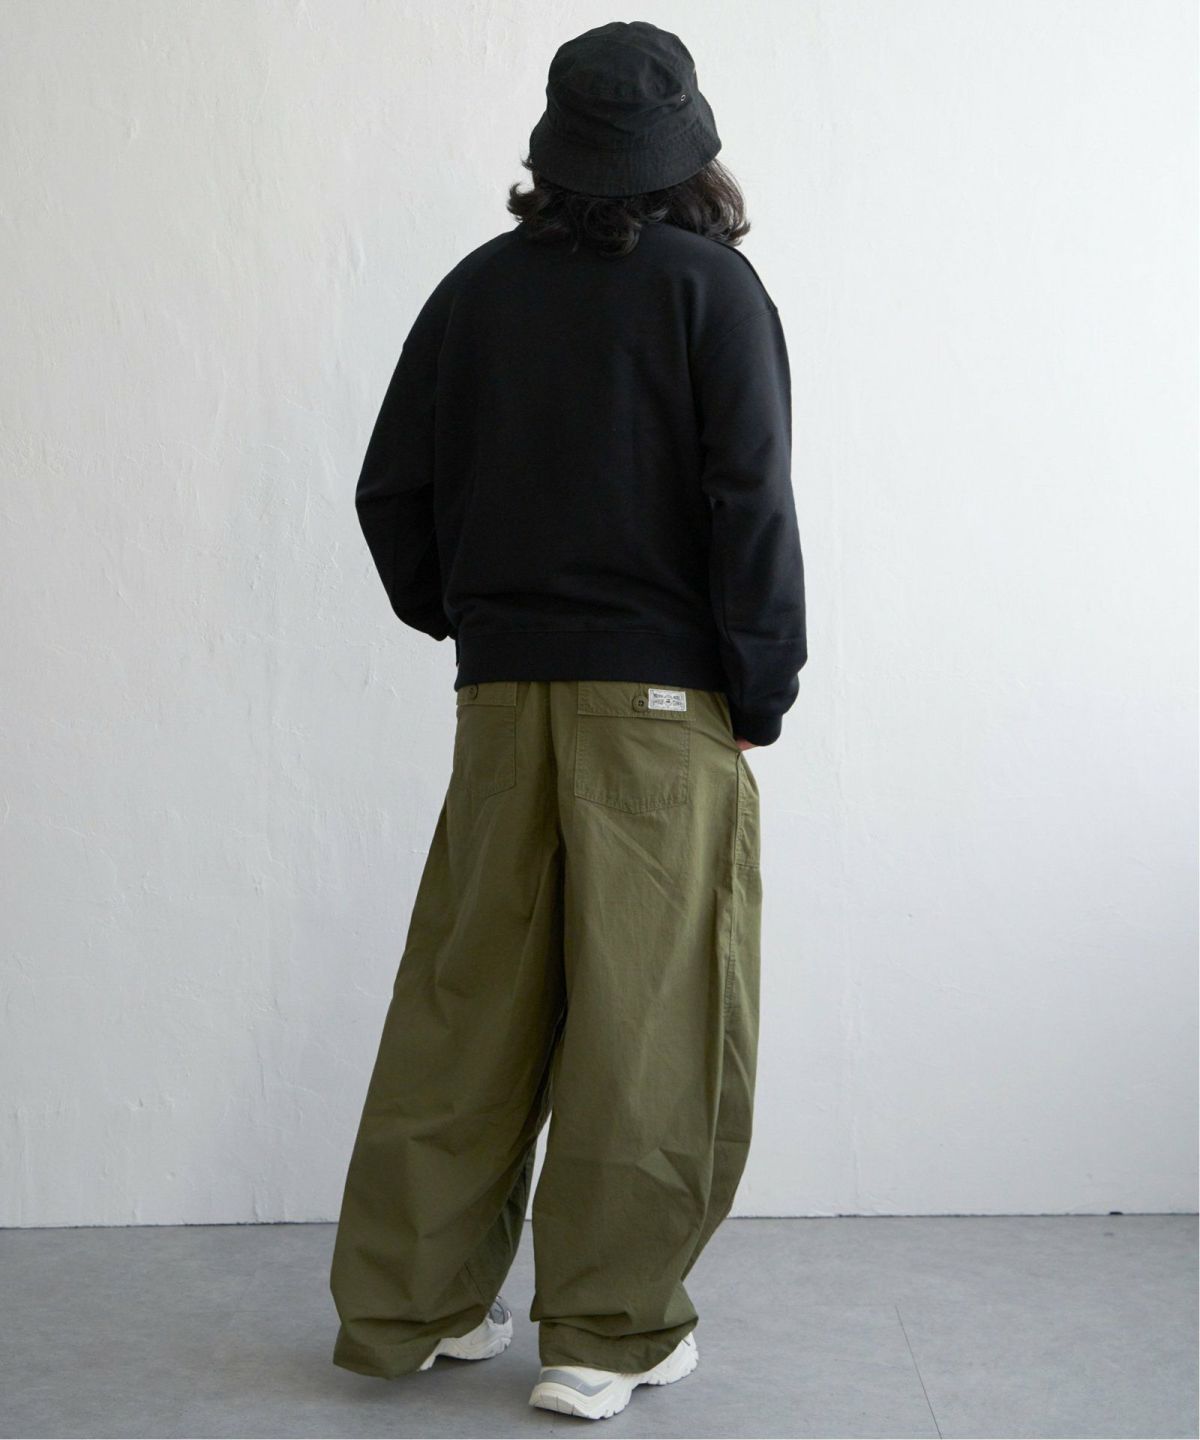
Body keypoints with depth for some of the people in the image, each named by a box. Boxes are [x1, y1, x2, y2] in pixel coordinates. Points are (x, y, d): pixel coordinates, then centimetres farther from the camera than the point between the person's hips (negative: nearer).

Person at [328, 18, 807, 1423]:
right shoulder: (709, 283, -2)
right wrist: (763, 688, -3)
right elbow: (750, 501, -10)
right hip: (662, 693, -4)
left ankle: (406, 1306, 19)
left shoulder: (477, 289, 9)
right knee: (649, 1013, 2)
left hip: (503, 693, 4)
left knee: (468, 1000, 10)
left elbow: (391, 490, 8)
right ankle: (607, 1334, 8)